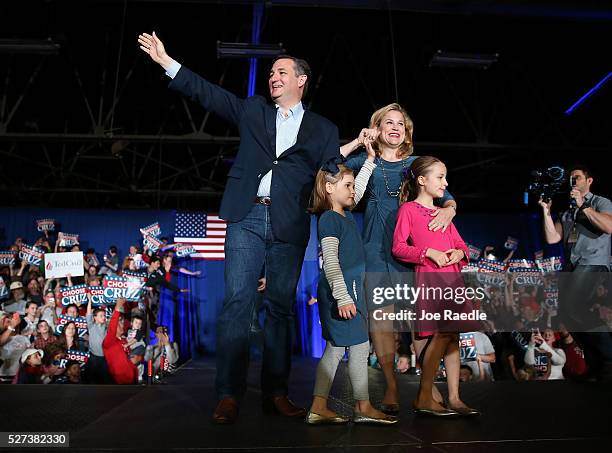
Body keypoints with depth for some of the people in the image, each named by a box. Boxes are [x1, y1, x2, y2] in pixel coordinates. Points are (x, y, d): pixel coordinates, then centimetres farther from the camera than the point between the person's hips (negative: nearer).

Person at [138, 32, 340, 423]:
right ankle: (229, 395, -3)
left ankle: (276, 393, 10)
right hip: (247, 218, 1)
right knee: (237, 302, -7)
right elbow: (209, 94, 13)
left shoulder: (323, 129, 15)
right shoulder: (253, 111, 18)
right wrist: (167, 62, 7)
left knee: (281, 308, 2)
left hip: (289, 225, 0)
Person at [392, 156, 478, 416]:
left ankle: (454, 398, 14)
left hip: (451, 278, 7)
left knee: (453, 336, 6)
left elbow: (460, 244, 22)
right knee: (442, 334, -13)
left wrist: (459, 253, -1)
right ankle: (424, 398, -1)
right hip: (429, 277, -7)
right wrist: (429, 253, -17)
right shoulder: (408, 209, 0)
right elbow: (398, 247, -8)